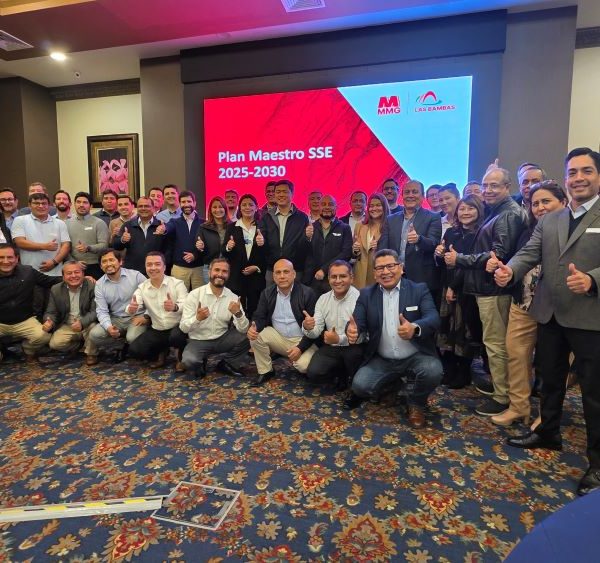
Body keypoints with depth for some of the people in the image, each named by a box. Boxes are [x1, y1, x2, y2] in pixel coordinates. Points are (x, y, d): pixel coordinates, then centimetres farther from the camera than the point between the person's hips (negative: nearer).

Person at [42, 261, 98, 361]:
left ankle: (91, 353, -4)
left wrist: (82, 322, -37)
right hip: (66, 327, 3)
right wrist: (49, 322, -21)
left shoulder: (92, 287, -13)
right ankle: (79, 344, 13)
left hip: (87, 325, -3)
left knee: (94, 326, -34)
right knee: (54, 343, -19)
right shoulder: (56, 290, 0)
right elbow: (51, 312, 4)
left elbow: (95, 311, -18)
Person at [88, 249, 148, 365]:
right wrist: (109, 327, -21)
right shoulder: (99, 284, 2)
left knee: (133, 338, -31)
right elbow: (102, 311, -2)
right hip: (116, 319, 3)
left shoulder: (136, 275, -7)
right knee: (94, 335, -20)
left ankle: (128, 346, 7)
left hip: (137, 317, -3)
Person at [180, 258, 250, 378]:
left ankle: (227, 364, 5)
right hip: (199, 341, -2)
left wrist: (238, 313, -33)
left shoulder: (233, 298, -6)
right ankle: (200, 363, 6)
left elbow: (243, 329, -12)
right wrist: (197, 318, -36)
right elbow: (184, 328, -15)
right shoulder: (195, 294, -12)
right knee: (189, 360, -33)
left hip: (222, 339, 3)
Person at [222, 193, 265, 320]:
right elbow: (224, 252, 3)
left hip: (257, 277, 0)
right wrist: (228, 248, -19)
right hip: (236, 277, 0)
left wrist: (258, 267, -12)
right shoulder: (232, 227, 5)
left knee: (254, 312, 5)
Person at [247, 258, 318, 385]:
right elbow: (260, 317, 1)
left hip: (303, 341, -4)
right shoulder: (267, 293, 1)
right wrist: (254, 327, -24)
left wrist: (301, 347, -23)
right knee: (256, 335, -20)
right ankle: (265, 371, -1)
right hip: (279, 338, 4)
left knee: (303, 365, -30)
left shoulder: (307, 293, -12)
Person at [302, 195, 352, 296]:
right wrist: (307, 238, -13)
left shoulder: (344, 228, 6)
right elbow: (304, 254, 7)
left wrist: (324, 270, -10)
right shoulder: (310, 227, 12)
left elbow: (346, 253, -4)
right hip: (312, 279, 2)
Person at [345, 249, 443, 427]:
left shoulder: (419, 290, -5)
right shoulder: (366, 294, 2)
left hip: (416, 357, -2)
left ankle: (416, 404, 3)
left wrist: (415, 328, -44)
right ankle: (393, 382, 16)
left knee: (433, 371, -31)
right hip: (382, 361, 2)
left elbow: (433, 318, -20)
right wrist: (352, 331, -36)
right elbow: (358, 322, -10)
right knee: (360, 385, -19)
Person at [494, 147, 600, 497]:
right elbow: (530, 253, 2)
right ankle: (548, 432, 39)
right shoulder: (548, 221, 12)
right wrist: (510, 271, -18)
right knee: (551, 379, 19)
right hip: (549, 315, 5)